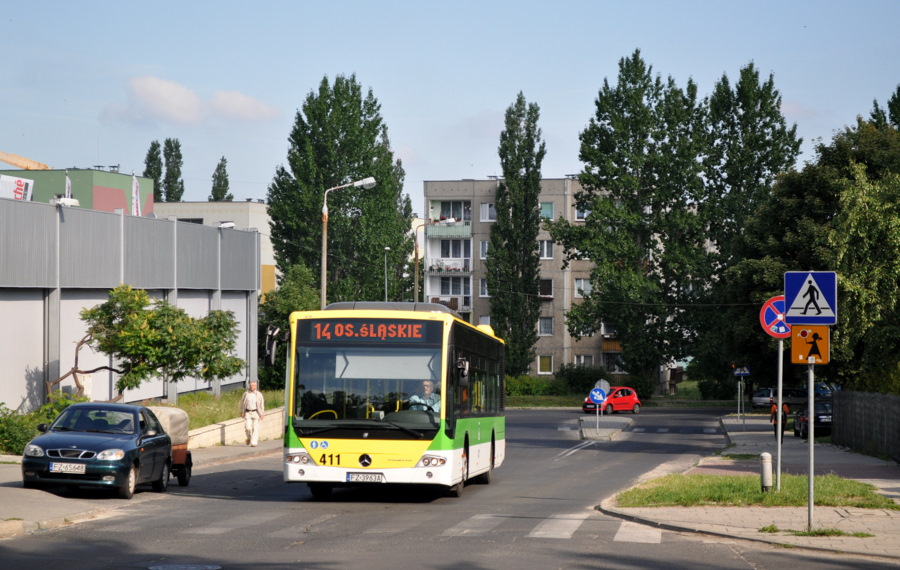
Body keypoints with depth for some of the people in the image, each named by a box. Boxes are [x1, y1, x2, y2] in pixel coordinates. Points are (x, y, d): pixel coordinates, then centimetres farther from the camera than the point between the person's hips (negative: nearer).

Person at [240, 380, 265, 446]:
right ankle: (249, 437, 22)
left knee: (255, 428, -5)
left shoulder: (259, 394, -1)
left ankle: (254, 442, -1)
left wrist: (262, 414, -5)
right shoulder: (246, 394, 3)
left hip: (256, 413, -1)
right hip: (248, 413, 1)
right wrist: (242, 412, 11)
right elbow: (242, 403, 12)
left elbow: (262, 404, 0)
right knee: (248, 427, -8)